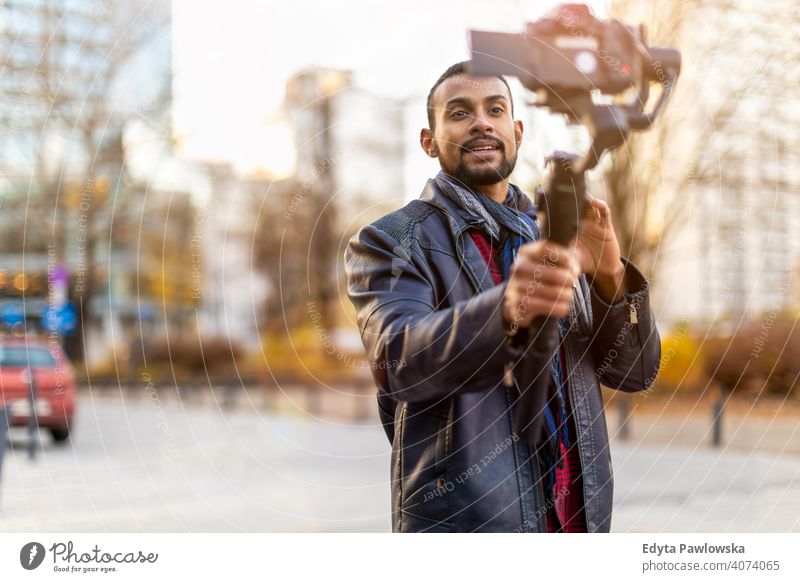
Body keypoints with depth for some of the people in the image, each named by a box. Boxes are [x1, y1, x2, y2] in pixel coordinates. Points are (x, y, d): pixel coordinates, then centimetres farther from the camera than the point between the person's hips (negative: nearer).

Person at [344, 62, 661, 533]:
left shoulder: (562, 239, 6)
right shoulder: (389, 243, -7)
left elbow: (635, 371, 0)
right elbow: (398, 360, -24)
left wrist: (610, 276, -18)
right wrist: (506, 310, -41)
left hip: (582, 511, 5)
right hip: (460, 519, -4)